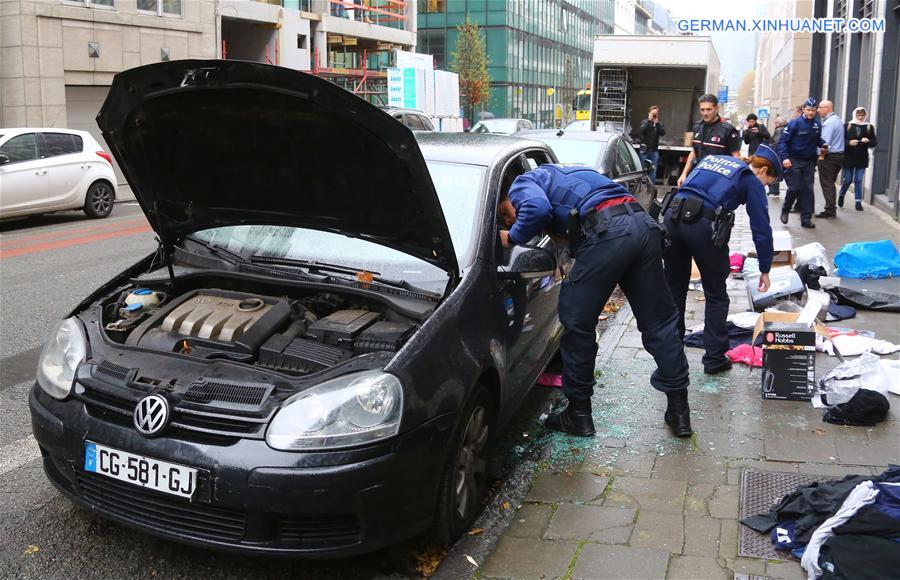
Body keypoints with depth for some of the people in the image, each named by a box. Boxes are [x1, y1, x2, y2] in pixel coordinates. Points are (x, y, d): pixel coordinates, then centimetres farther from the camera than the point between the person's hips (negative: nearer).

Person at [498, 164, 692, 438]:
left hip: (606, 232, -8)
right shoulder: (560, 174, 37)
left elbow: (536, 208, -12)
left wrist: (512, 237, 4)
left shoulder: (522, 184, 13)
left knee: (577, 323, 8)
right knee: (659, 322, 12)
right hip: (644, 223, 8)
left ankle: (579, 414, 17)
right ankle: (679, 410, 18)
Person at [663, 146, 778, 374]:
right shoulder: (751, 180, 9)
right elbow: (761, 228, 7)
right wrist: (765, 270, 15)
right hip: (703, 225, -5)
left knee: (674, 291, 18)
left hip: (672, 217, 5)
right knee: (716, 296, 13)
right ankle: (714, 359, 16)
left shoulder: (713, 159, 26)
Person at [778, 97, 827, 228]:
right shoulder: (795, 123, -11)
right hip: (794, 161, -4)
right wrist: (785, 157, -22)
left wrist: (823, 144, -4)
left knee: (808, 190, 3)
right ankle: (785, 210, 18)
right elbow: (783, 141, -11)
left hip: (809, 161, 4)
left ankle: (806, 218, 9)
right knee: (795, 188, -7)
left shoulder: (817, 124, 4)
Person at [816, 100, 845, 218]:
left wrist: (821, 155, -12)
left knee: (827, 184, -3)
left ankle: (830, 210, -3)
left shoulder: (828, 122, -16)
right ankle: (832, 208, 18)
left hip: (829, 156, -9)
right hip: (839, 155, 9)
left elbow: (825, 142, -21)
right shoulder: (838, 120, 16)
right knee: (831, 183, 16)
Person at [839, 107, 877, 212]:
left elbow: (874, 143, 3)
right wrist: (849, 143, -21)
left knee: (858, 181, 1)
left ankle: (858, 202, 6)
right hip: (849, 158, -1)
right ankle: (841, 195, 33)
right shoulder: (847, 126, -1)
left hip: (862, 159, 1)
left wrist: (868, 141, -18)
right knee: (847, 180, 7)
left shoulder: (869, 127, 3)